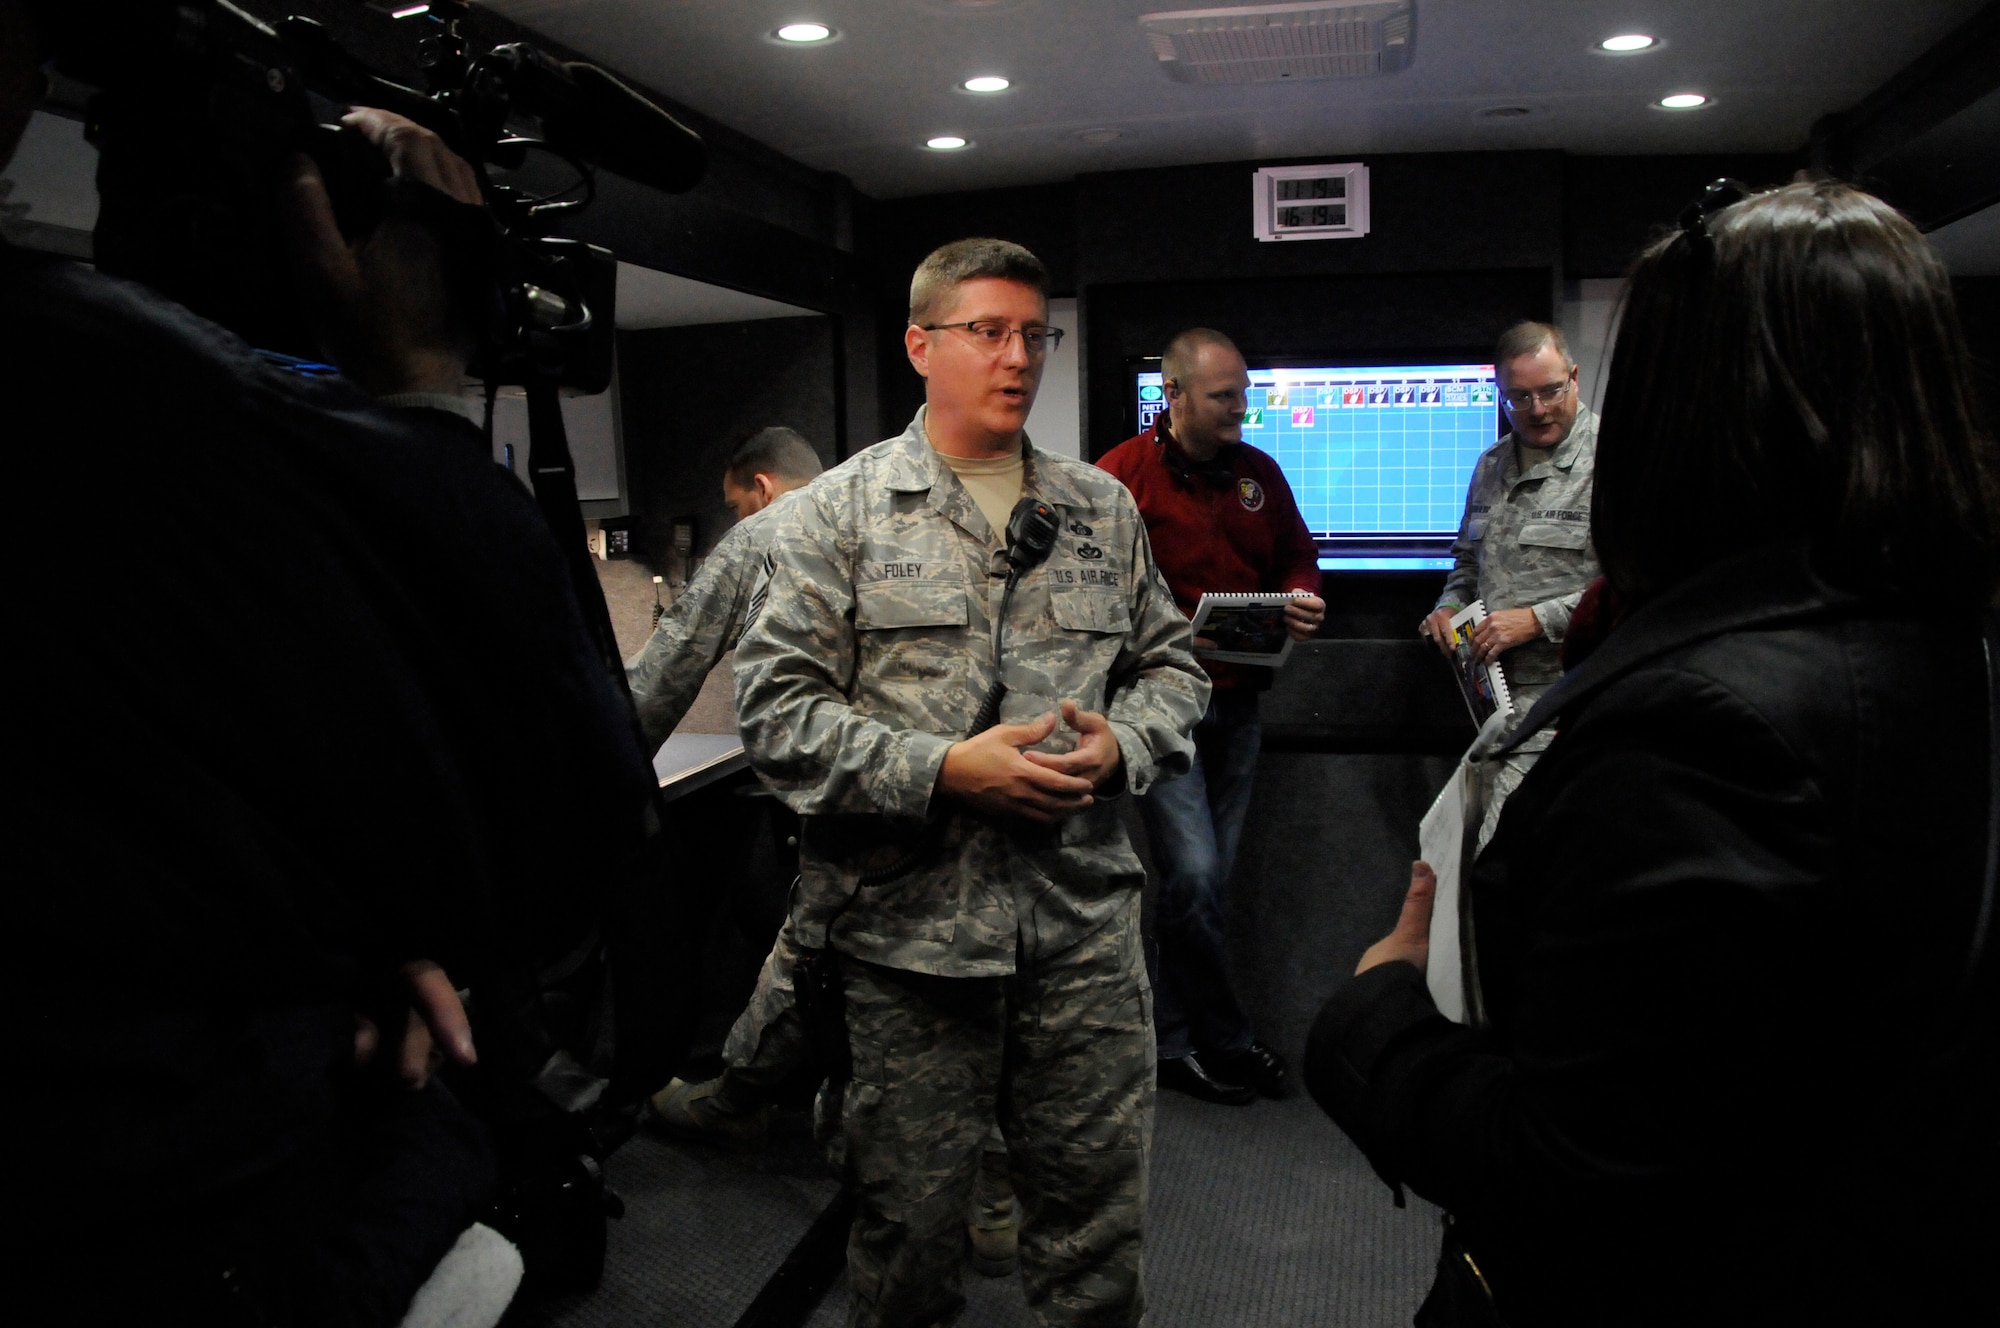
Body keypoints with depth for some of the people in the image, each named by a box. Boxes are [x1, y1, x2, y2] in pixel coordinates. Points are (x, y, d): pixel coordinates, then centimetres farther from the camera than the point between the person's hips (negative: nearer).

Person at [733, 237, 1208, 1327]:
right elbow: (778, 708, -7)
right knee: (909, 1226, 13)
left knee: (1099, 1218, 14)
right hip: (908, 926, -3)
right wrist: (945, 770, -17)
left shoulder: (1105, 510, 11)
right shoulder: (840, 511, 0)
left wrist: (1123, 746, -5)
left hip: (1085, 922, 3)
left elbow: (1170, 665, 17)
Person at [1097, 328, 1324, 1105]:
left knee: (1208, 878, 10)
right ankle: (1225, 1039, 10)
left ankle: (1175, 1043, 23)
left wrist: (1303, 600, 0)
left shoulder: (1259, 473, 11)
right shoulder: (1121, 477, -8)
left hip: (1238, 705, 6)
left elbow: (1297, 557, 22)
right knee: (1194, 874, -10)